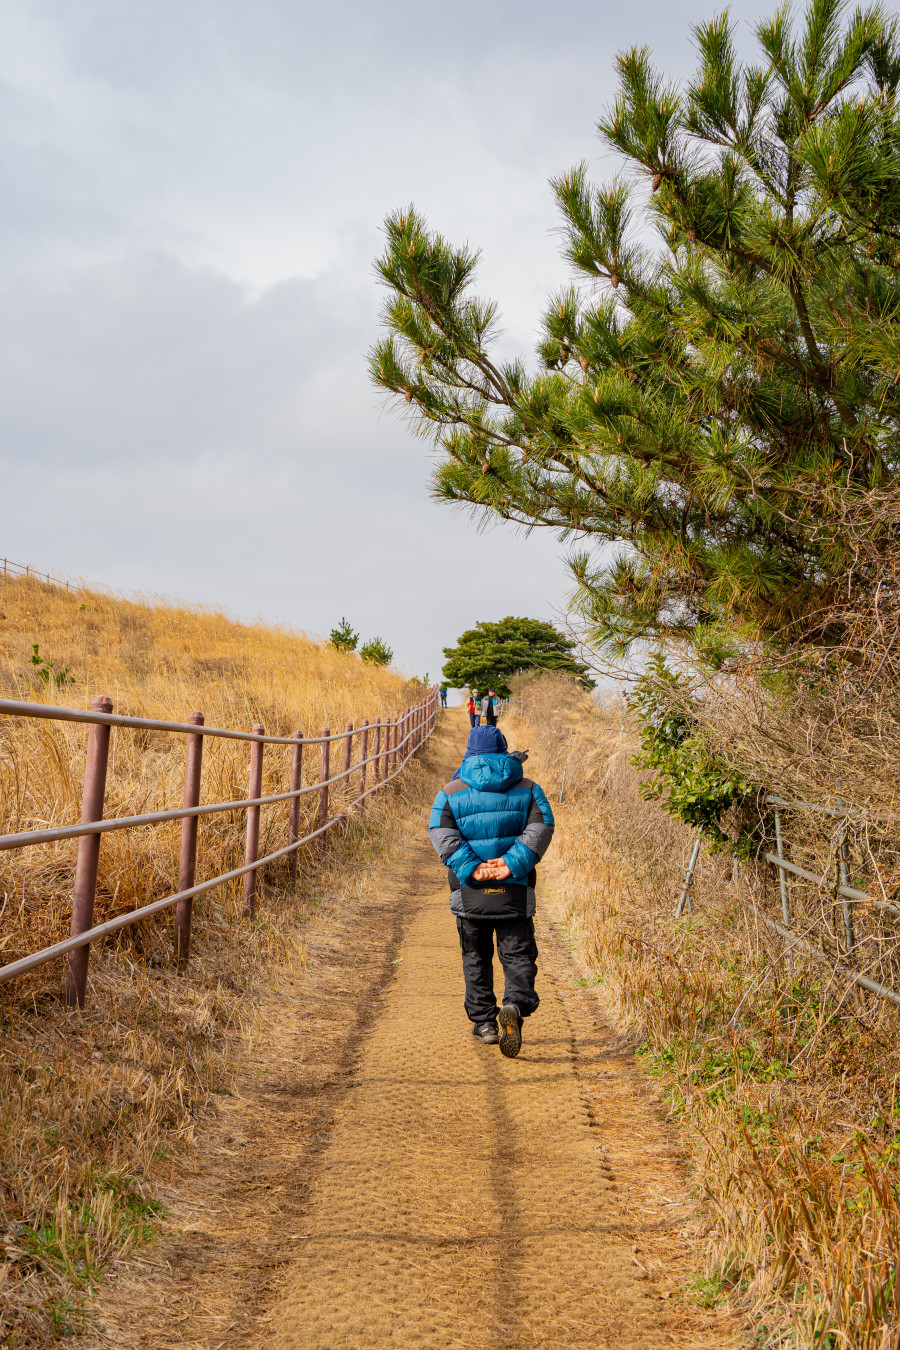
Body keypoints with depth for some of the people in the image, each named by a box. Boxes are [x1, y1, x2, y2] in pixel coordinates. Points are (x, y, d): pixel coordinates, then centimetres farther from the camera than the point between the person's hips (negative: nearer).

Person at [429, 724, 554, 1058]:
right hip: (515, 891, 0)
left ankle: (484, 1023, 20)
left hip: (470, 891, 1)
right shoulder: (527, 789, 5)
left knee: (476, 957, 15)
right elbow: (541, 827, -9)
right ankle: (515, 1005, -23)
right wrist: (512, 863, -16)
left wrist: (470, 868, -17)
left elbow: (441, 832, -11)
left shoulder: (452, 791, 3)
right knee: (518, 955, 3)